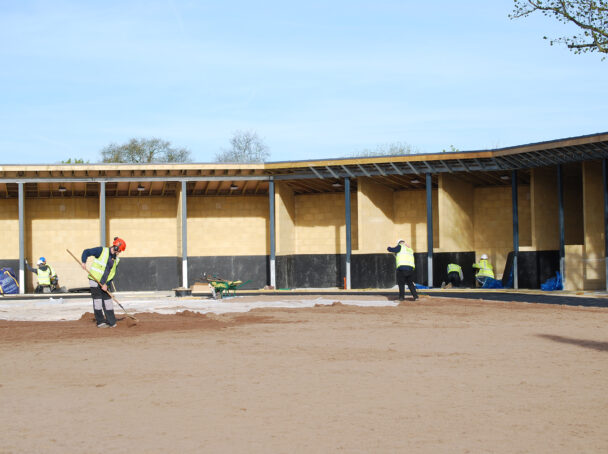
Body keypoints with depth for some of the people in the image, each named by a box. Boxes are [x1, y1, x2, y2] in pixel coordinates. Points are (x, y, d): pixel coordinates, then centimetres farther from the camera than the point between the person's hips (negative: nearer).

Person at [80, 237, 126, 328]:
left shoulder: (116, 260, 6)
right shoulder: (102, 251, -10)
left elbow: (112, 274, 1)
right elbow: (86, 252, -8)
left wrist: (106, 284, -11)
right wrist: (83, 262, -23)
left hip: (103, 283, 6)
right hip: (94, 280, -6)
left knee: (107, 299, 5)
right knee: (97, 300, -5)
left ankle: (111, 322, 10)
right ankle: (100, 322, 0)